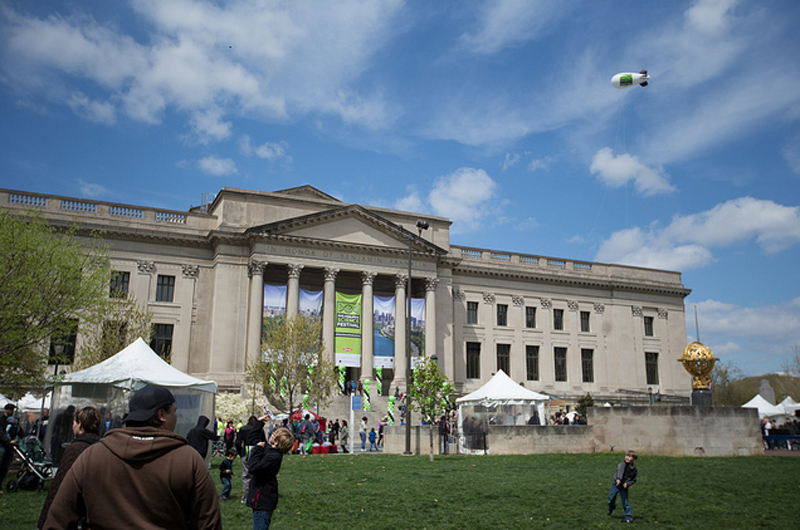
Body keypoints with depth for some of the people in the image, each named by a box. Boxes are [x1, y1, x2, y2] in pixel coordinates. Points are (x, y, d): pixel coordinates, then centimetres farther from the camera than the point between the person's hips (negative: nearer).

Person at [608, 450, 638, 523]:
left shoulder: (634, 469, -5)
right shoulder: (623, 464, -15)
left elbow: (634, 480, 5)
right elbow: (620, 471, -33)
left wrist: (628, 483, -15)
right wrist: (618, 479, -51)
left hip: (624, 487, 0)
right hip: (616, 484, 0)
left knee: (625, 502, 0)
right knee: (611, 497, 5)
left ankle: (629, 518, 14)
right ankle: (611, 508, 37)